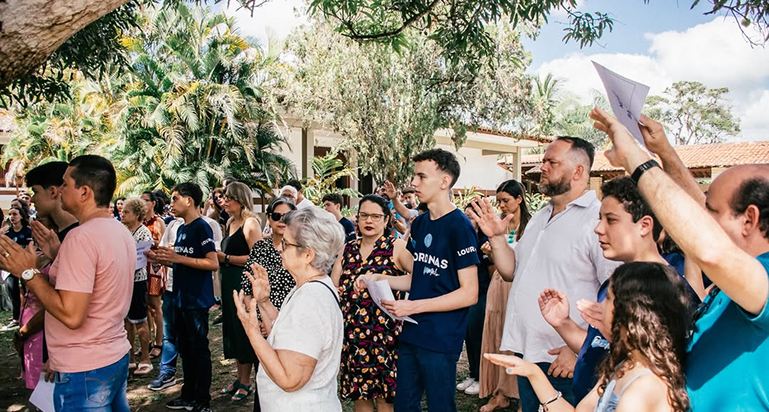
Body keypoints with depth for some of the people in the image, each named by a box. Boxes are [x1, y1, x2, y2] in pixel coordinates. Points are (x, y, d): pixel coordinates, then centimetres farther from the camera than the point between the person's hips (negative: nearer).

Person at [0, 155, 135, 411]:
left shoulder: (81, 237, -22)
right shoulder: (121, 232, 6)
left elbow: (71, 315, -25)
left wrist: (28, 273, -15)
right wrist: (59, 256, 10)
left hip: (85, 370, -9)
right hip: (116, 356, 9)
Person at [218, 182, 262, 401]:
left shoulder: (250, 223, -12)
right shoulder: (230, 223, 14)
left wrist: (226, 258, -18)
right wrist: (218, 257, 5)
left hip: (244, 282, -9)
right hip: (229, 282, 9)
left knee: (243, 331, 1)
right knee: (232, 330, 15)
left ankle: (245, 383, 15)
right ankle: (239, 378, 29)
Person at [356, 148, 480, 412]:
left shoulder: (460, 226, -14)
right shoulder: (420, 223, 8)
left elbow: (469, 294, -17)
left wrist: (413, 306, -20)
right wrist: (378, 279, 2)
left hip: (440, 340, -7)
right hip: (411, 333, 7)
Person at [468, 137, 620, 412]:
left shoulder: (598, 220, -16)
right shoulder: (540, 218, 13)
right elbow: (512, 271, 17)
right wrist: (496, 238, 1)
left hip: (564, 361, -8)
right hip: (526, 352, 8)